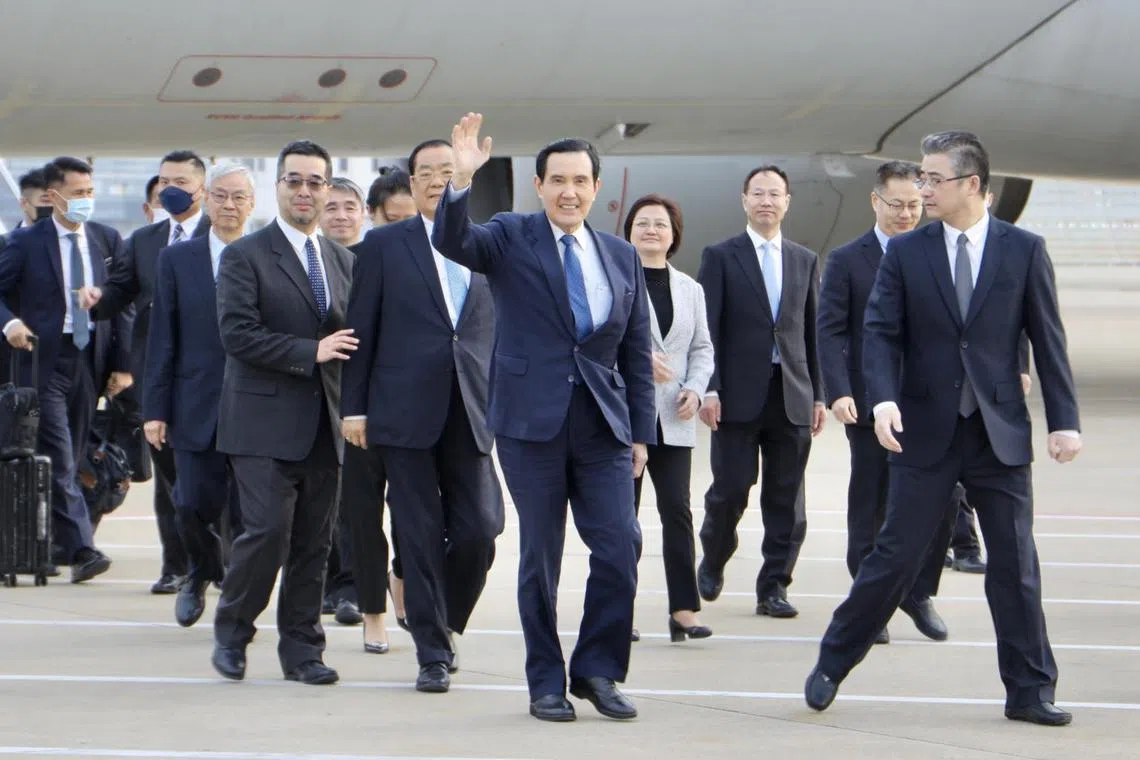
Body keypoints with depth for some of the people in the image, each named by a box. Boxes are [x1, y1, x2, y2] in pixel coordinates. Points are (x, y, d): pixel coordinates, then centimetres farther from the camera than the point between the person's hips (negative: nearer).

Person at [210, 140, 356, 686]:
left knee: (314, 543, 5)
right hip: (264, 421, -5)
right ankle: (231, 632, 7)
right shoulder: (245, 256, -2)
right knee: (268, 530, -12)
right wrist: (310, 352, -16)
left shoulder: (343, 261, 16)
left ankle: (301, 649, 12)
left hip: (323, 425, 5)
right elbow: (237, 333, -13)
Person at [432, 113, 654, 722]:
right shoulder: (510, 238, 2)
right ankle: (546, 683, 14)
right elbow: (451, 242, -18)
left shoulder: (621, 257, 12)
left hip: (603, 422, 3)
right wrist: (461, 180, -35)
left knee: (620, 546, -7)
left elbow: (637, 351, 14)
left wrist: (642, 430, 10)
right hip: (532, 420, -3)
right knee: (540, 555, 3)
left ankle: (596, 669, 9)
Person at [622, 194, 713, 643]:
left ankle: (683, 610, -6)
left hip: (673, 420, 3)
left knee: (677, 509, -4)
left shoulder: (690, 290, 15)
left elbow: (702, 348, 16)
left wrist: (695, 389, -1)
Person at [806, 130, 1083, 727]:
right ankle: (831, 666, 16)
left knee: (1015, 564, 3)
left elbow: (1047, 339, 2)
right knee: (896, 555, 1)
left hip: (1000, 432, 0)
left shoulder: (1024, 250, 2)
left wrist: (1064, 420, -3)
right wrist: (883, 399, -19)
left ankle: (1030, 691, 11)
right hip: (925, 431, 0)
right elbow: (881, 333, -2)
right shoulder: (904, 253, 2)